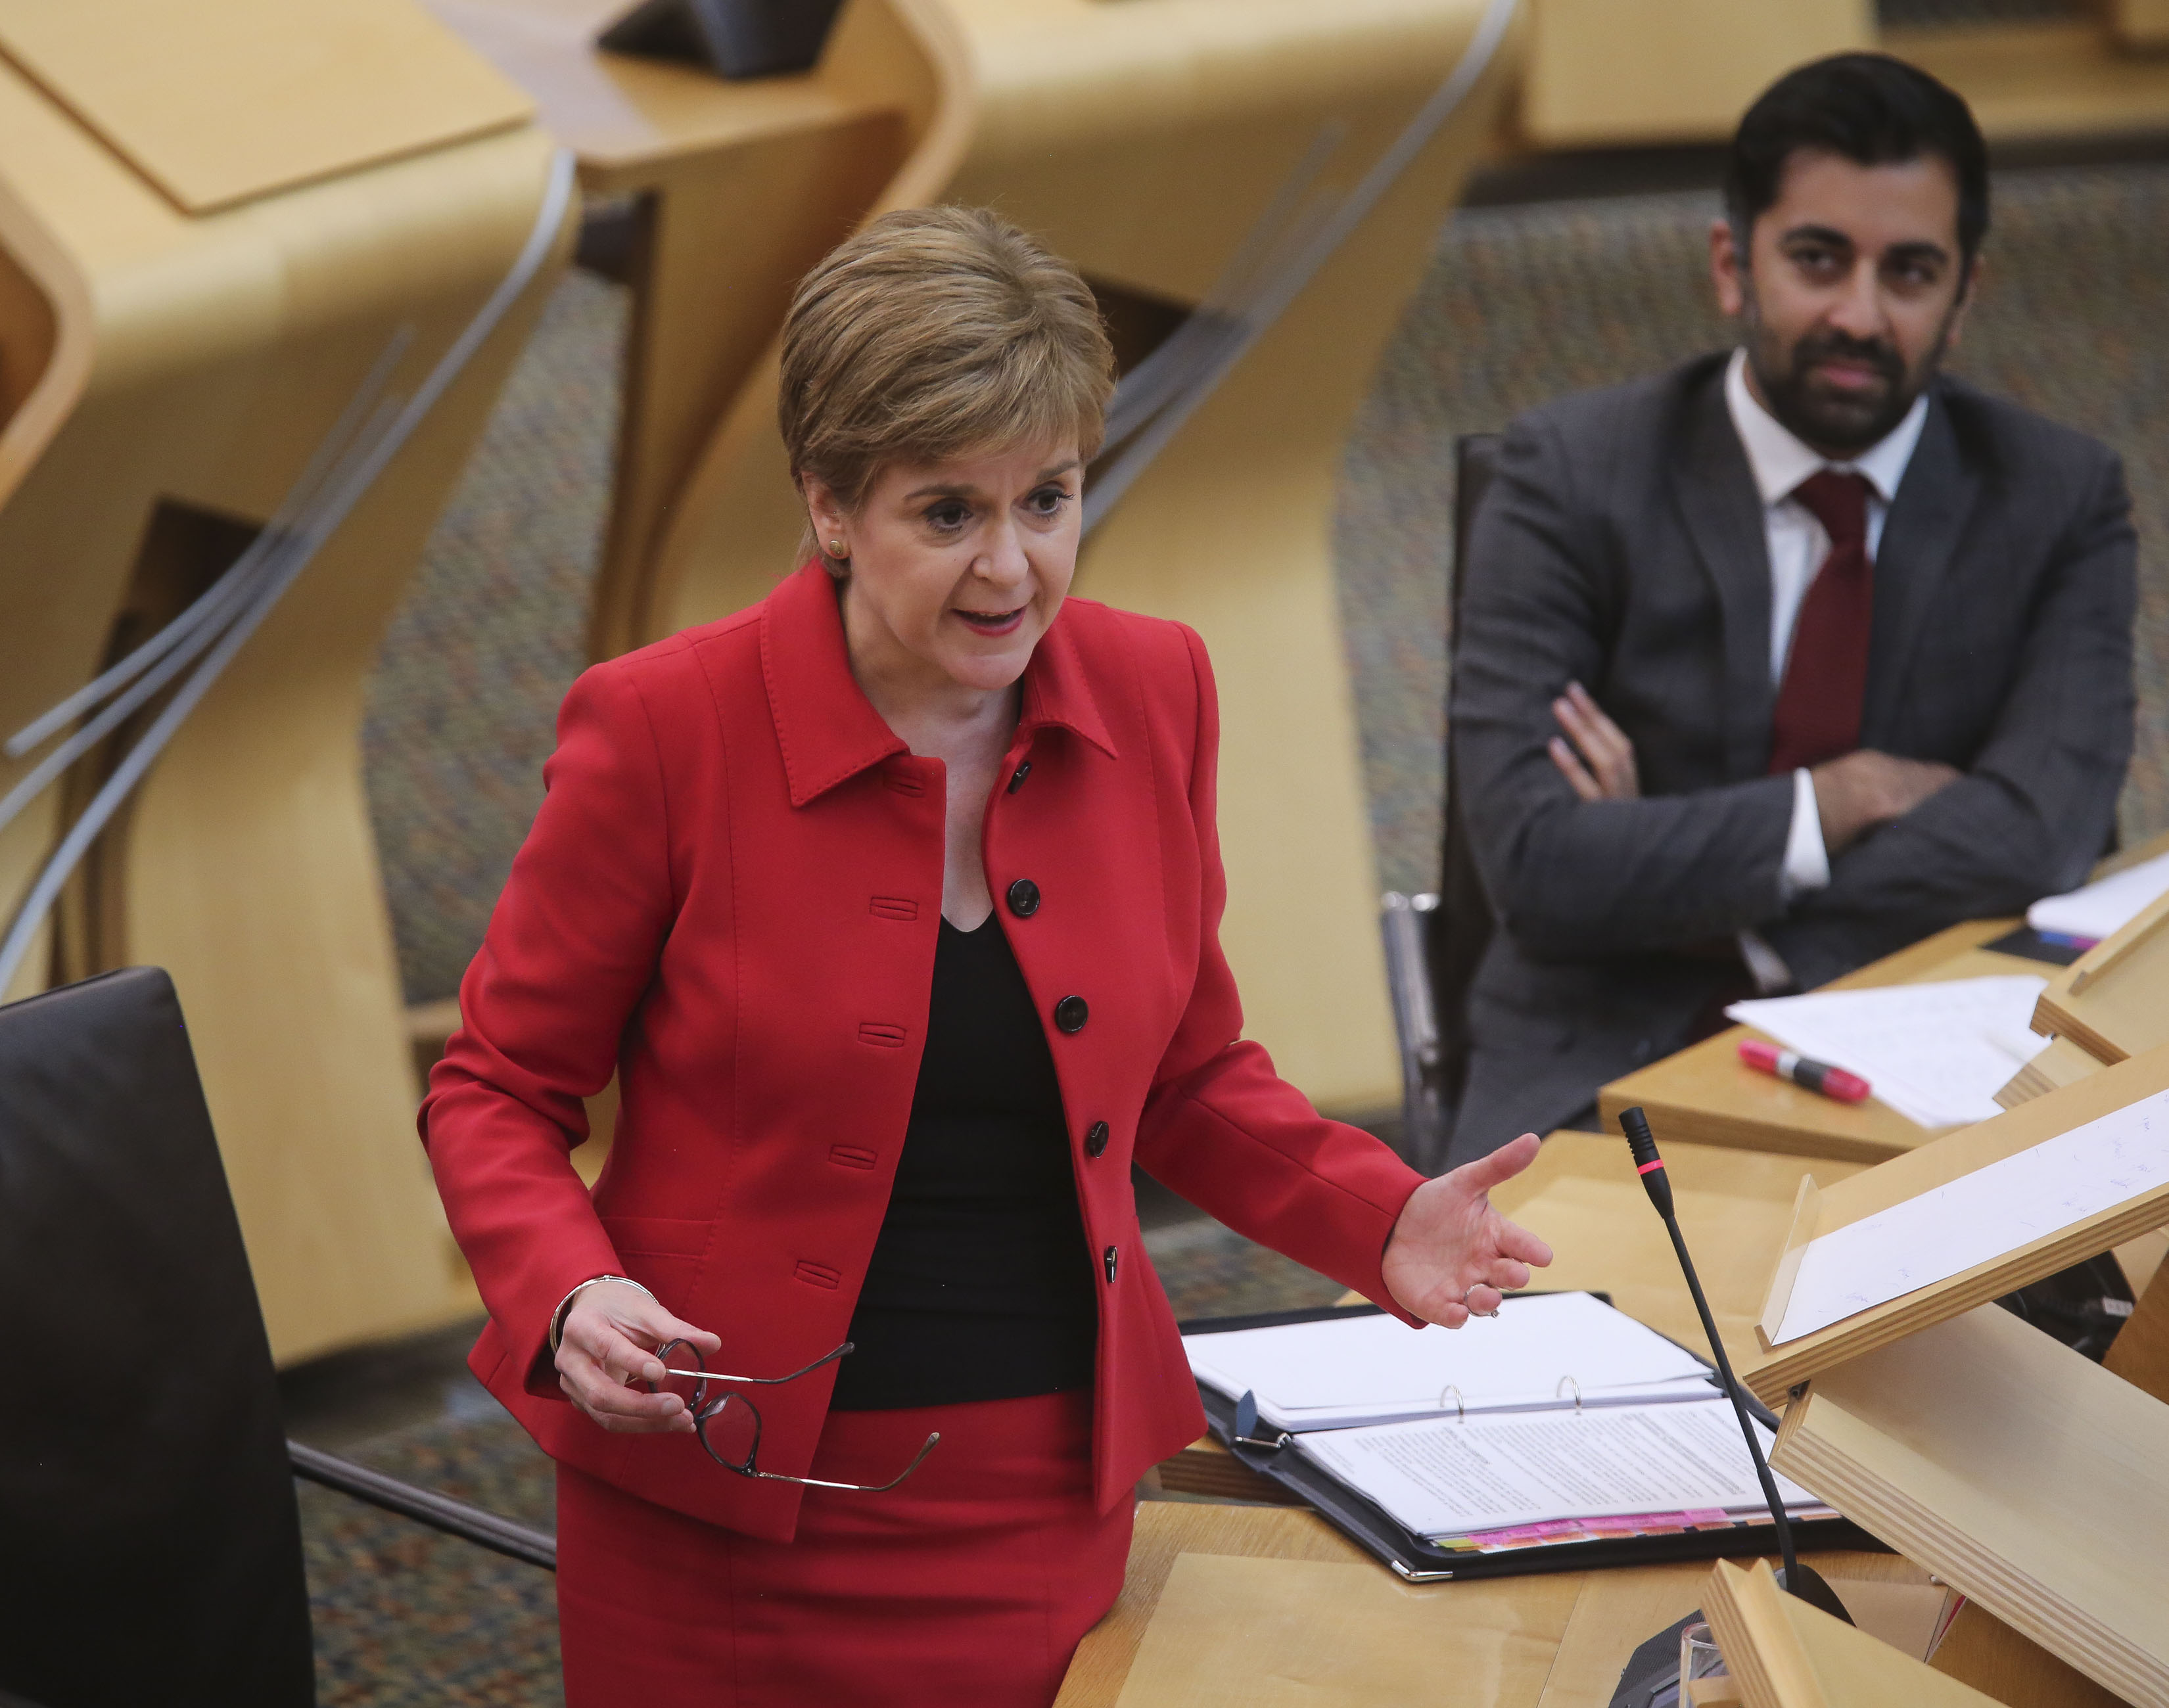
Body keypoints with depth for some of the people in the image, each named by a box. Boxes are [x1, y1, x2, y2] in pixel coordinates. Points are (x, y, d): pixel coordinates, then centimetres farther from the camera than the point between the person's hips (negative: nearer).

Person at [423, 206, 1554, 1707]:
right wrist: (568, 1300, -22)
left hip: (1051, 1511, 3)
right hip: (727, 1526, -3)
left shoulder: (1154, 692, -1)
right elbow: (496, 1091, -4)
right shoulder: (663, 728, -14)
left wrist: (1379, 1217, -4)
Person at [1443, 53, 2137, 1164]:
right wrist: (1847, 800, -12)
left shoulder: (2058, 500, 4)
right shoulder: (1573, 478, -1)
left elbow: (2033, 841, -12)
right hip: (1606, 1069, -1)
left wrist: (1665, 876, -12)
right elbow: (1535, 865, -12)